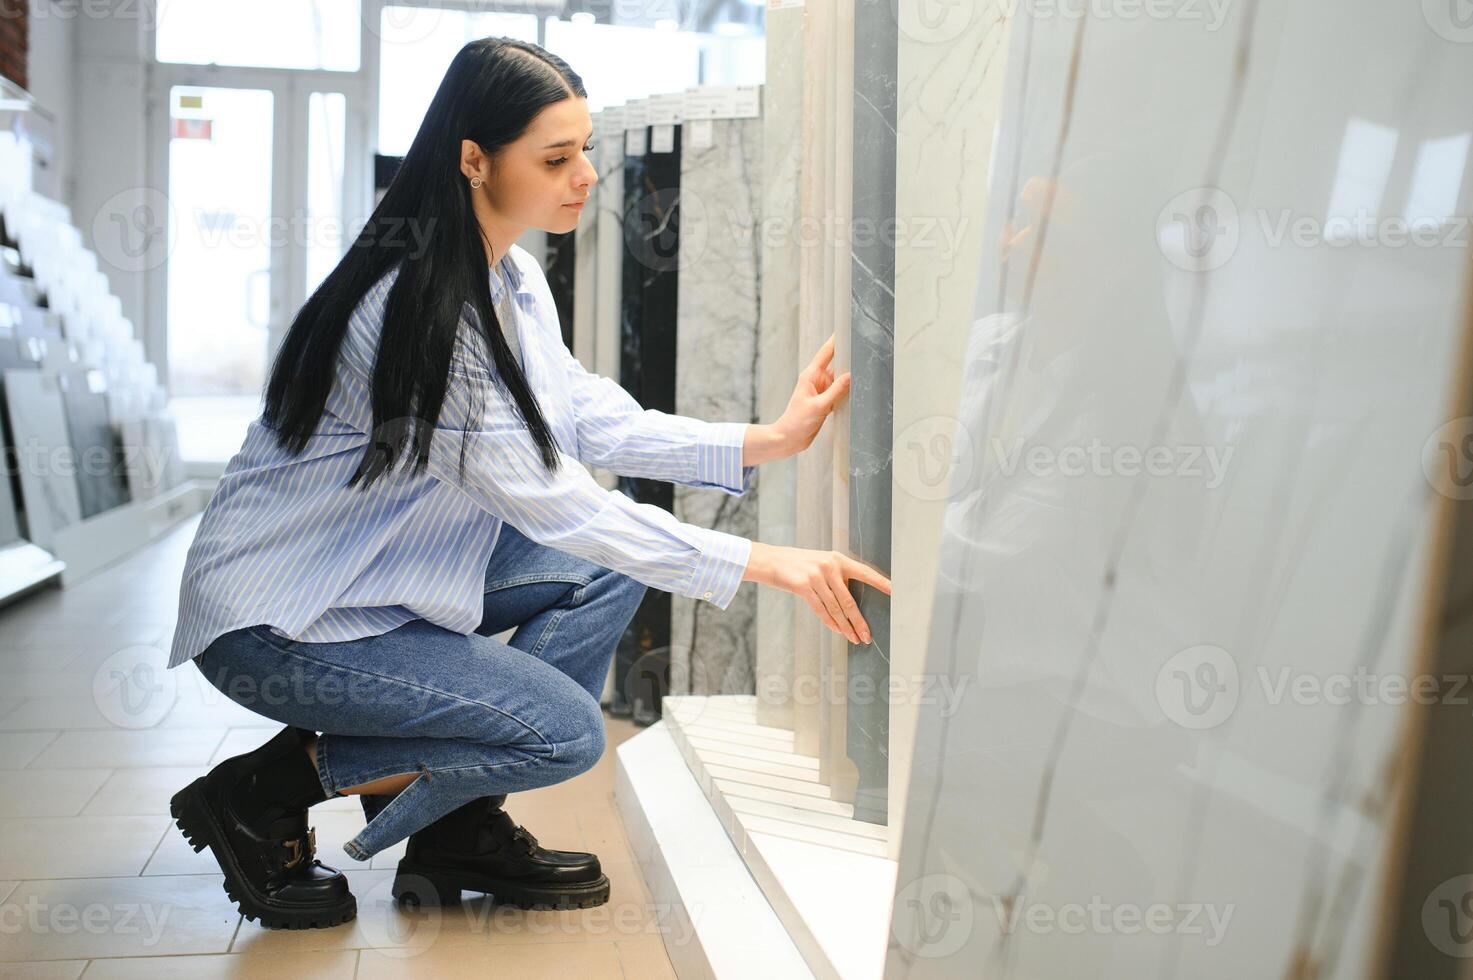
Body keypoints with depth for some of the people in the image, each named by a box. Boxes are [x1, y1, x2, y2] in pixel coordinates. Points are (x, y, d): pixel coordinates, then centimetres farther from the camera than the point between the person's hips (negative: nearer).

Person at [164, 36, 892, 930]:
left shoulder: (514, 276, 3)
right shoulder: (414, 308, -28)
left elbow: (587, 415, 0)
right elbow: (547, 502, -28)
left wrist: (766, 442, -10)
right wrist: (763, 564, -28)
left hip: (388, 574, 10)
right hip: (276, 619, -9)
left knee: (611, 567, -2)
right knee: (565, 730, -16)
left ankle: (459, 826, 5)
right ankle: (264, 792, -2)